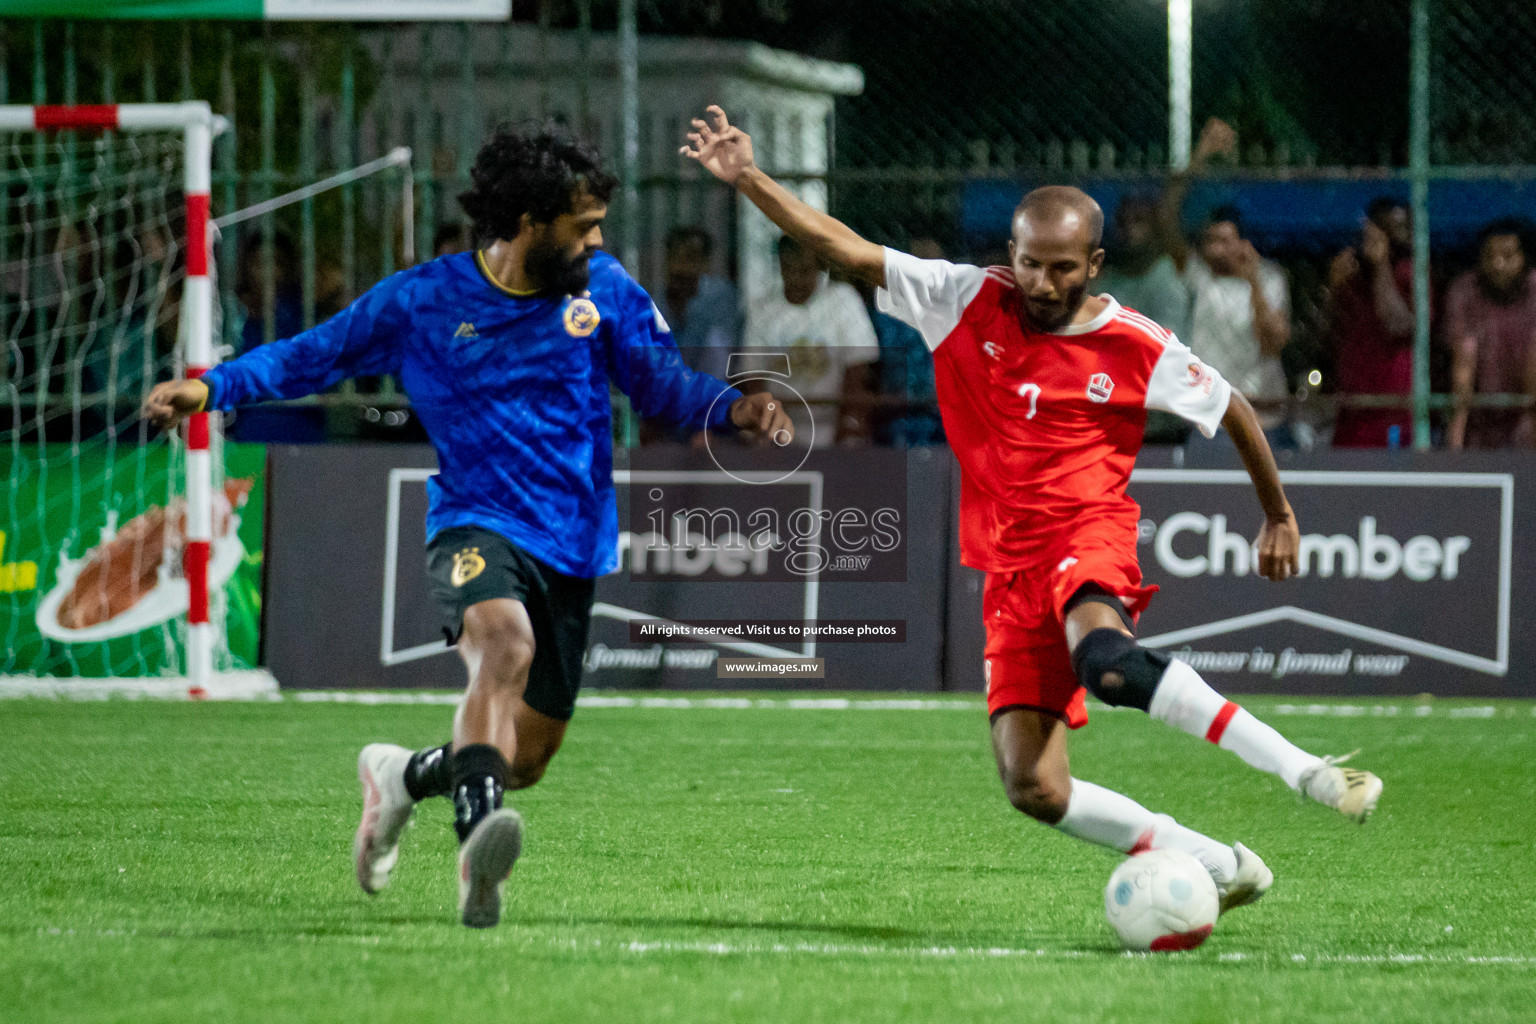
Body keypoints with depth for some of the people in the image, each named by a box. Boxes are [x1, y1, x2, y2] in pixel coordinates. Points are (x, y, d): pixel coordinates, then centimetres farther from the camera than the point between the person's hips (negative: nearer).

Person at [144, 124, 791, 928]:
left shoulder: (605, 291, 5)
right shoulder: (421, 300, -3)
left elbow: (662, 384, 8)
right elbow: (313, 355, 4)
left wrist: (734, 409, -12)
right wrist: (213, 387, -9)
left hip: (571, 549, 4)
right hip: (475, 528, -4)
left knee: (527, 758, 8)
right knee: (506, 642, -38)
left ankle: (400, 774, 39)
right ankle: (477, 844, -53)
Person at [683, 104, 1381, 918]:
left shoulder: (1136, 350, -4)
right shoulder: (968, 303, 2)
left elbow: (1233, 412, 11)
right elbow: (844, 249, 0)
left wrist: (1278, 515, 20)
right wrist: (746, 179, -9)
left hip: (1089, 536, -4)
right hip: (1011, 568, 4)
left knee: (1107, 660, -40)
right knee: (1033, 789, -8)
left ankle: (1306, 772, -37)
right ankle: (1220, 867, 4)